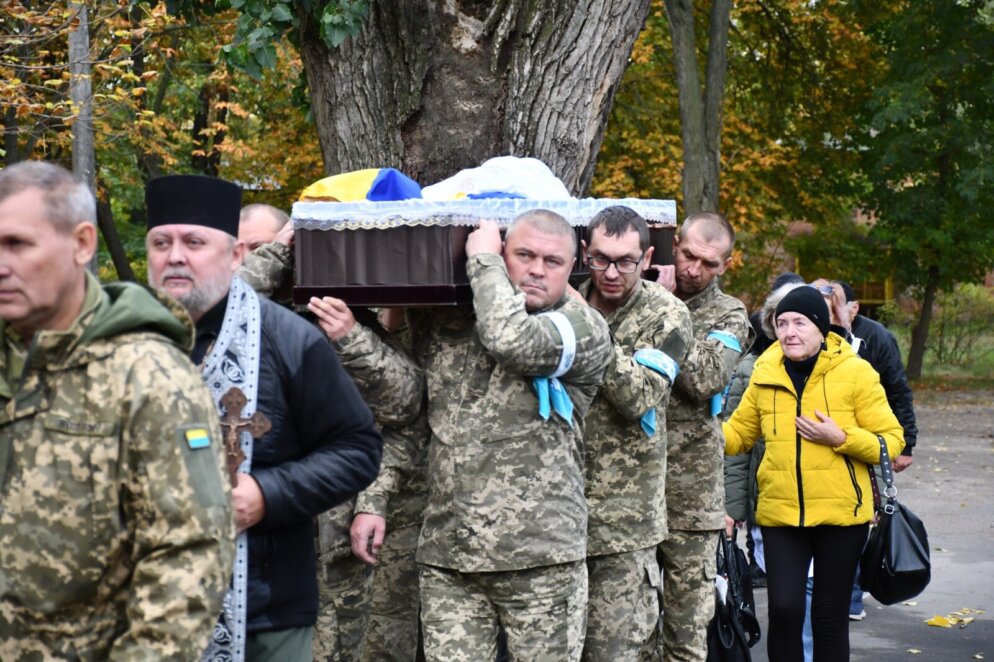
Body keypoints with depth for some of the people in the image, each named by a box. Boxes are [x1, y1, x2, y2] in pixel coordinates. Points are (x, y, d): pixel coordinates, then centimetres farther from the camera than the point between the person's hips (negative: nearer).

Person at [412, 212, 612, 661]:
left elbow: (513, 340, -20)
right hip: (446, 557, 3)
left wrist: (483, 259, -6)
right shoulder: (444, 323, 12)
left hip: (541, 559, -3)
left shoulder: (584, 327, -2)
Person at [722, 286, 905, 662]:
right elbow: (738, 432, 13)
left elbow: (891, 441, -5)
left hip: (841, 511, -1)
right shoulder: (765, 374, 3)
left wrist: (841, 437, -19)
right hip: (780, 513, 2)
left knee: (830, 615, 8)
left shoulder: (855, 372, -5)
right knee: (784, 608, -8)